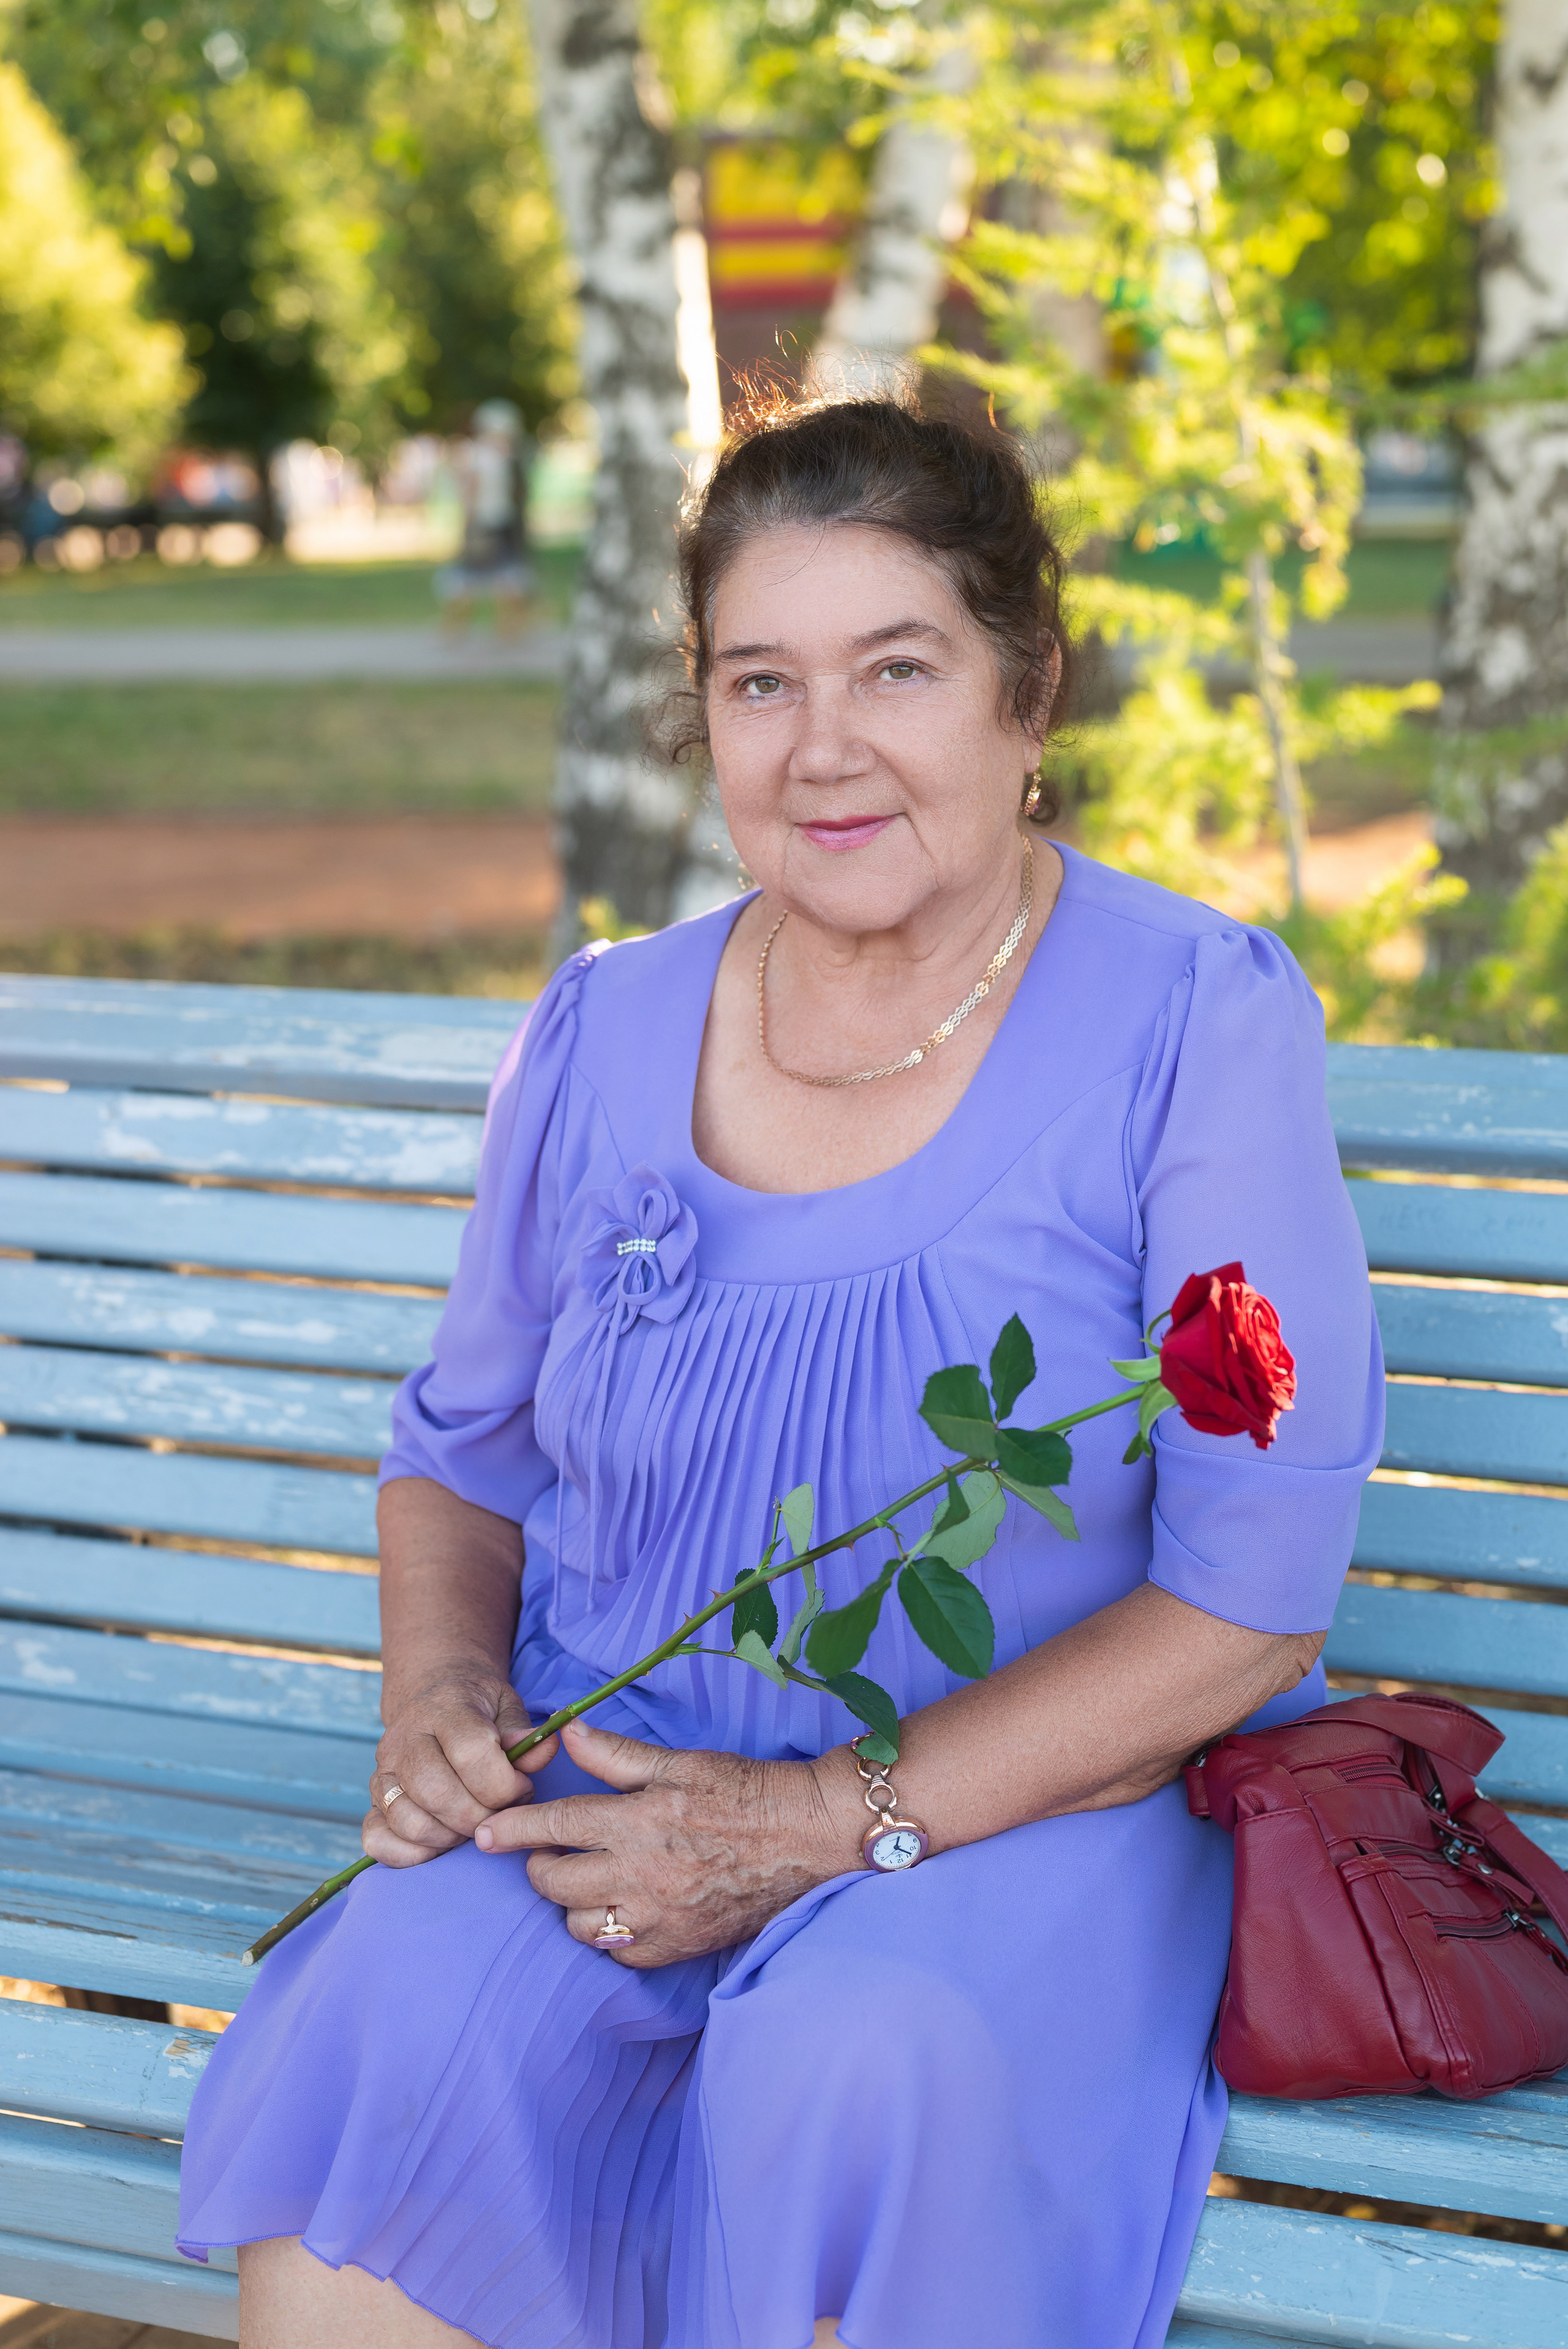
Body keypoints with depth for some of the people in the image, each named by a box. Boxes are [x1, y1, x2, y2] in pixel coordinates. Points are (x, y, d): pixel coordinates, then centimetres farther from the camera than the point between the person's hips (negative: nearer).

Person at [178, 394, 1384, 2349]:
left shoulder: (1200, 1020, -7)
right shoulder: (601, 1036, 5)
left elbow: (1252, 1591, -11)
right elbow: (467, 1451, 19)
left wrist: (826, 1824, -18)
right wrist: (439, 1691, -4)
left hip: (1042, 1804, -2)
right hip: (611, 1776, 3)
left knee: (880, 2057, -35)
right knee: (396, 2021, -29)